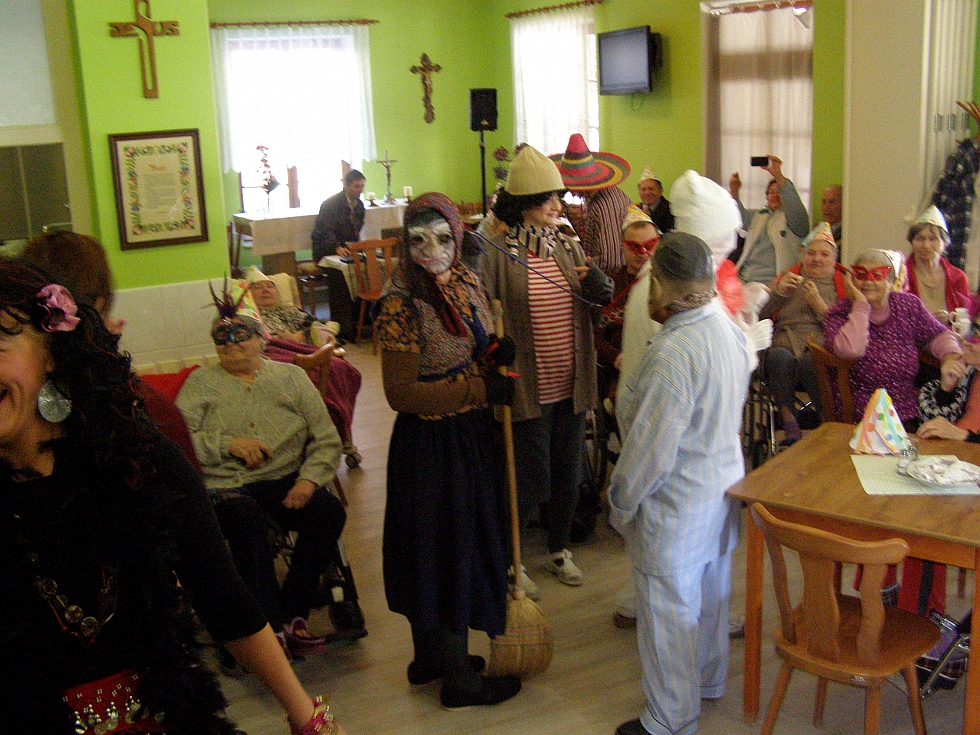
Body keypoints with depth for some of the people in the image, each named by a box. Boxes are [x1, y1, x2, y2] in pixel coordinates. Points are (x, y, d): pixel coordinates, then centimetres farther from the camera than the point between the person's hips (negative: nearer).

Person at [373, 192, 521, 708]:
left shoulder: (466, 282, 4)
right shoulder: (400, 304, -19)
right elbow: (401, 394, -20)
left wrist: (496, 351, -5)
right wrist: (480, 387, -21)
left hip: (469, 433, 8)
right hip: (430, 440, -8)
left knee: (441, 548, 19)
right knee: (447, 548, 4)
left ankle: (430, 656, 37)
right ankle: (459, 680, 20)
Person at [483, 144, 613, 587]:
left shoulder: (568, 247, 7)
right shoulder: (499, 253, -10)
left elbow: (602, 301, 7)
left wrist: (599, 285, -14)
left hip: (571, 383, 6)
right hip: (528, 386, -6)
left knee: (568, 474, 17)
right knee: (531, 479, 1)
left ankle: (559, 550, 37)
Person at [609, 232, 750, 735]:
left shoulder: (672, 353, -30)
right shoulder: (728, 329, -3)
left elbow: (650, 448, -25)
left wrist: (621, 503, -11)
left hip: (676, 504, -9)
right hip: (724, 485, 9)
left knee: (669, 611, 8)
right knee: (711, 592, 25)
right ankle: (709, 679, 47)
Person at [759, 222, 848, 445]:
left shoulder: (844, 284, 20)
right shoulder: (788, 278, 26)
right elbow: (760, 315, 16)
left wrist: (819, 305, -5)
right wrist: (778, 292, 2)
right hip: (784, 343, 2)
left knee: (810, 361, -38)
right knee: (780, 357, -36)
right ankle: (788, 420, -29)